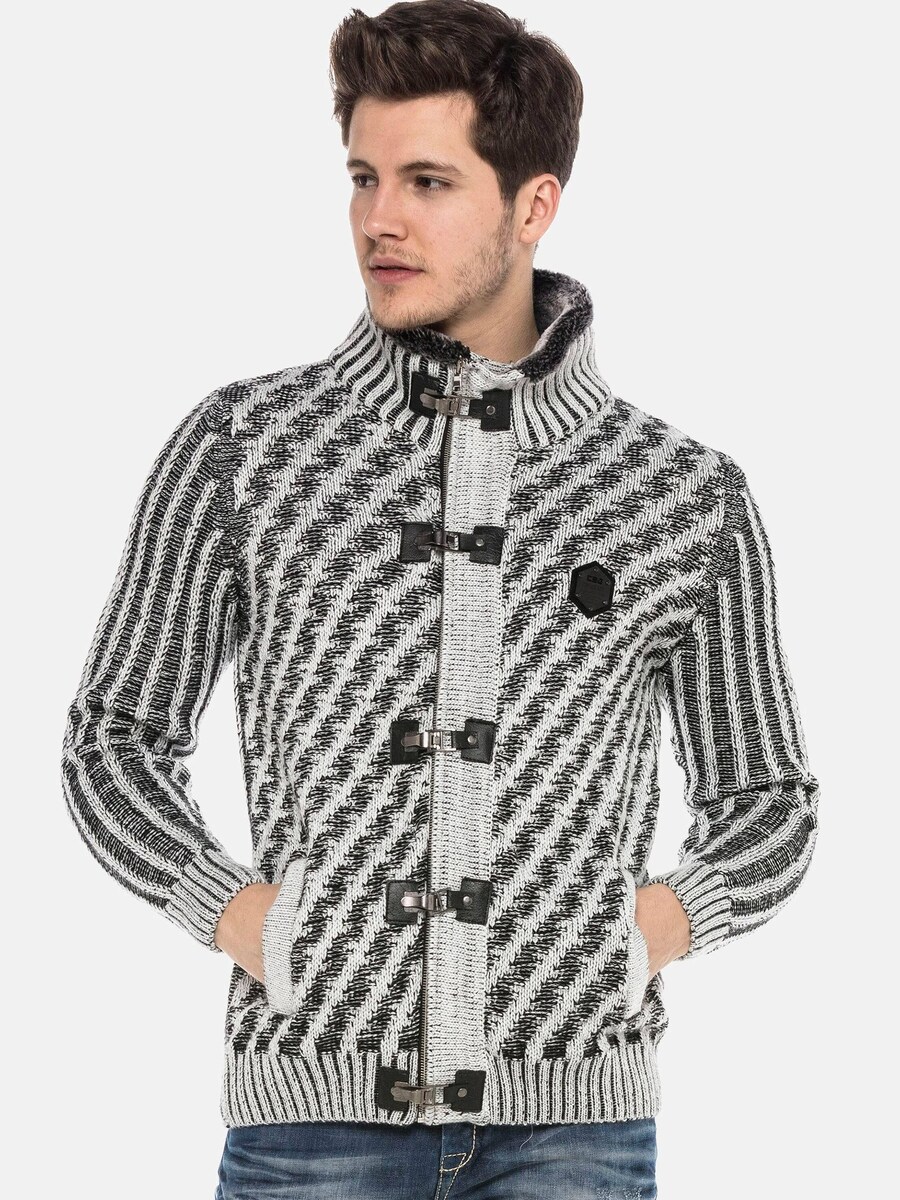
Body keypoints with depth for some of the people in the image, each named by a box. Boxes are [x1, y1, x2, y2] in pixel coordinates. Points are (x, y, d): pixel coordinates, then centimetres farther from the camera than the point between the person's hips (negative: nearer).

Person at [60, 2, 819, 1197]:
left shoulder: (690, 495, 5)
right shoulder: (242, 446, 4)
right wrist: (240, 918, -3)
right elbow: (115, 741, 11)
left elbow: (765, 802, 16)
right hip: (320, 1101, 0)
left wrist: (651, 928, -2)